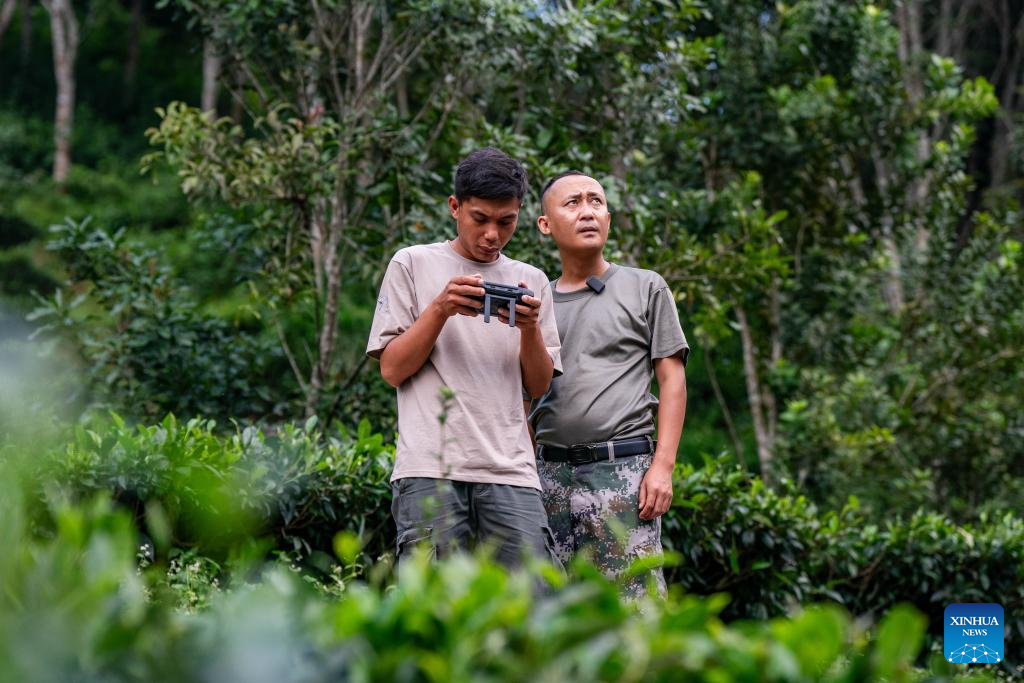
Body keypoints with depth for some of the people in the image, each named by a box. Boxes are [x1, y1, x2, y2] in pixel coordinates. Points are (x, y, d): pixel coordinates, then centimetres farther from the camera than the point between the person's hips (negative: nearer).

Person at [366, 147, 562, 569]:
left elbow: (539, 386, 14)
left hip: (510, 470, 3)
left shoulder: (531, 281, 18)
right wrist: (441, 309, -8)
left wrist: (530, 327, -4)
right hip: (430, 469, -2)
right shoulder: (413, 264, 10)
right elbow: (392, 370, 5)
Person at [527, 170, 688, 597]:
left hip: (622, 467, -3)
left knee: (631, 604, -10)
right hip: (549, 473, 4)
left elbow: (672, 379, 3)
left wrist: (663, 466, -7)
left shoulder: (645, 288, 9)